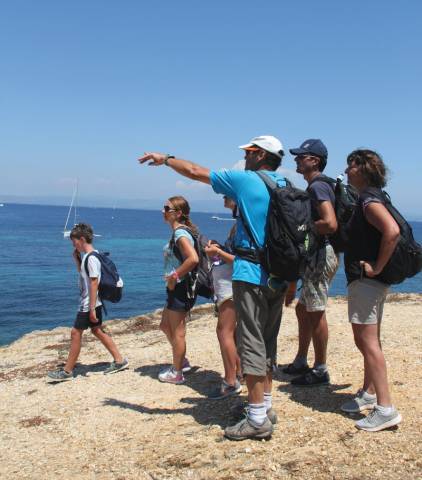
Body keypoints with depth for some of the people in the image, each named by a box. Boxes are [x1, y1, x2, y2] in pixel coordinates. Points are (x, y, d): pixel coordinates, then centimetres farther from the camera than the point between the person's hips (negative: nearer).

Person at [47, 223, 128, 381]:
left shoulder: (91, 258, -20)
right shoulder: (87, 256, 10)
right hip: (92, 302, 10)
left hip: (89, 303, -10)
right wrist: (76, 259, 9)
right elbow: (83, 273, 24)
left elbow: (94, 284, -23)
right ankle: (119, 361, 21)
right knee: (97, 330, 15)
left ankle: (67, 371, 6)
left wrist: (92, 308, -23)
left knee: (75, 333, -3)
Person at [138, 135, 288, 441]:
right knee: (268, 343, 15)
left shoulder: (245, 180, -7)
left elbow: (194, 171, 1)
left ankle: (257, 419, -2)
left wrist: (165, 159, 16)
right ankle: (266, 407, 24)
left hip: (251, 276, -7)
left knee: (252, 344, -5)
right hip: (278, 277, 7)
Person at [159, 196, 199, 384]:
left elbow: (193, 258, -32)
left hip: (180, 287, -10)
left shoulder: (180, 233, -18)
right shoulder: (179, 232, 12)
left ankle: (176, 373, 15)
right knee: (165, 325, 21)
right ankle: (181, 361, 33)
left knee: (177, 331, 2)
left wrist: (174, 276, -22)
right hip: (176, 288, 10)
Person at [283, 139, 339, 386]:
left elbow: (330, 224, -28)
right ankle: (301, 362, 29)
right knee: (303, 309, 18)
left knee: (316, 313, -4)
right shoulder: (316, 186, 17)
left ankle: (321, 371, 6)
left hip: (321, 255, -11)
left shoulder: (318, 186, -16)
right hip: (315, 255, 11)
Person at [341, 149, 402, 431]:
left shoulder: (370, 200, -16)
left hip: (366, 280, -11)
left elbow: (392, 231, -33)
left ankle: (386, 409, -7)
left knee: (368, 342, -9)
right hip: (367, 281, 11)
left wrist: (377, 267, -25)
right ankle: (369, 394, 32)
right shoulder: (371, 198, 15)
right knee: (367, 341, 19)